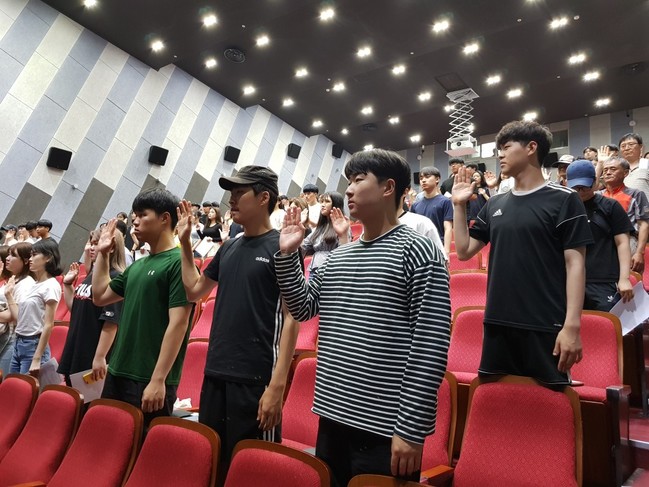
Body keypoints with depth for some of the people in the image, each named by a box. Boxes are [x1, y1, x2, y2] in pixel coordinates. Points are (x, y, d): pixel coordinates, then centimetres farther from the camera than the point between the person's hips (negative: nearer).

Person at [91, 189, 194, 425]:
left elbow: (178, 323, -19)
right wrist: (102, 255, 15)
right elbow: (100, 297, 21)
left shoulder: (178, 262, -14)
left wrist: (158, 380, -21)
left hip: (150, 380, -8)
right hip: (118, 373, 8)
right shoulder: (137, 265, 12)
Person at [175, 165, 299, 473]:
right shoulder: (229, 248, 11)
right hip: (215, 374, 7)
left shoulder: (281, 248, -9)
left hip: (256, 379, -7)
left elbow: (291, 318, -13)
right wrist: (184, 243, 14)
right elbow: (194, 290, 22)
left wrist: (277, 385, -18)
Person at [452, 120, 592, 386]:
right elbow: (464, 251, 12)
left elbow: (574, 263, -8)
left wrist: (572, 325, -15)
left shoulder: (563, 199, -4)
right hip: (497, 323, 5)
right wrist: (459, 205, 6)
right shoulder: (494, 204, 10)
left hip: (545, 326, -4)